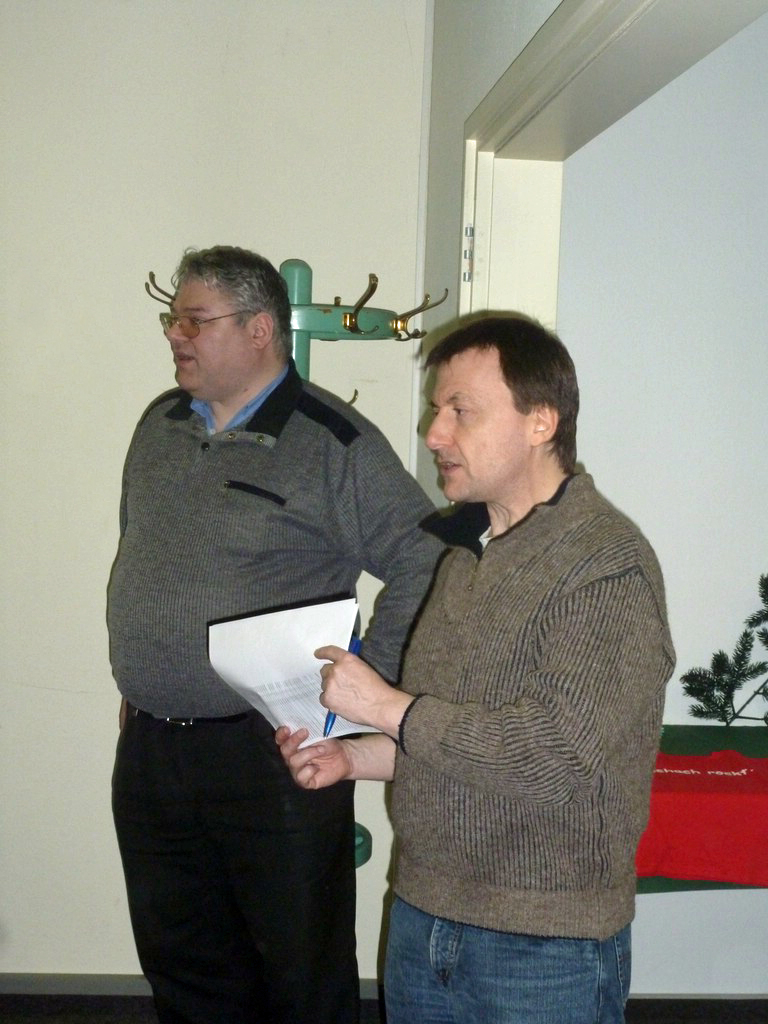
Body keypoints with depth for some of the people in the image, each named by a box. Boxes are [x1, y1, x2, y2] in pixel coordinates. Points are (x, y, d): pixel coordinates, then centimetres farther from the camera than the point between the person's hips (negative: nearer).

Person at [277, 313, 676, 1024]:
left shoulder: (607, 564, -18)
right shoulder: (469, 549, 10)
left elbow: (553, 752, -26)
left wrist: (387, 706, -18)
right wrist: (354, 758, 1)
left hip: (544, 949, -7)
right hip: (422, 915, 7)